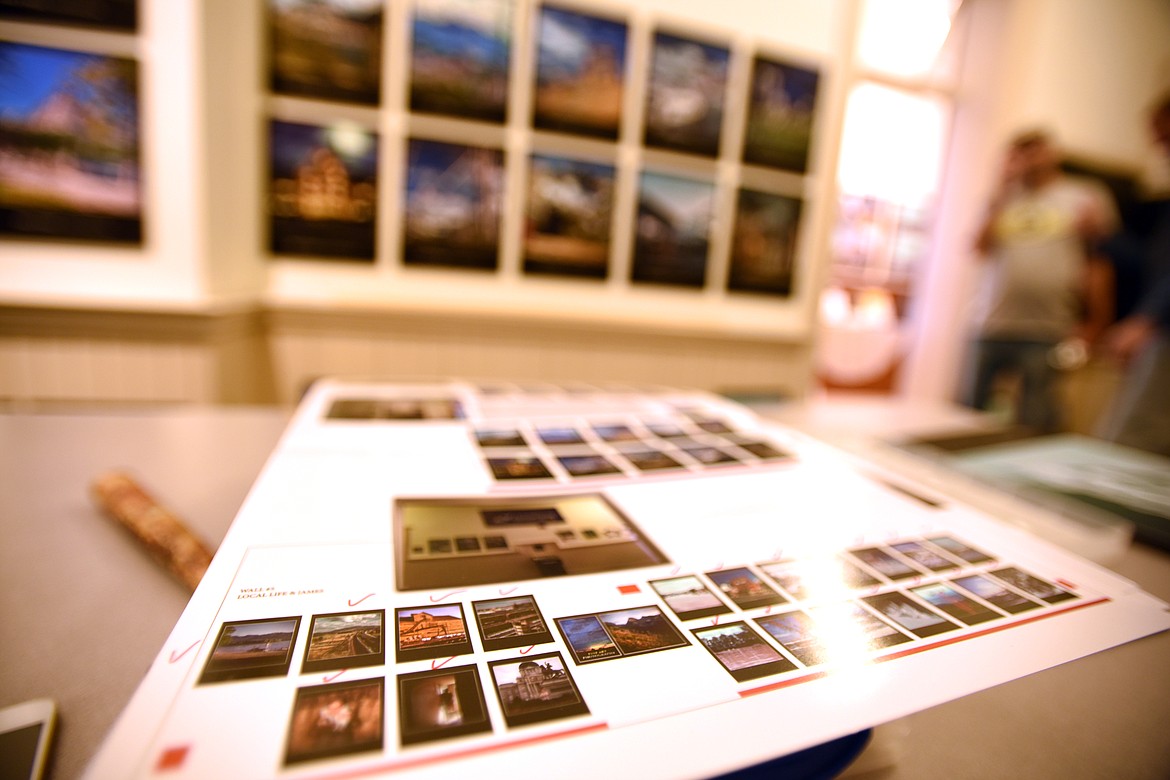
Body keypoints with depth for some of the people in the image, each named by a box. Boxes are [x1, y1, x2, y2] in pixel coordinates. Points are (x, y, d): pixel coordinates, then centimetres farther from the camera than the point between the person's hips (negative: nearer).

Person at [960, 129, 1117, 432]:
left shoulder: (1086, 199, 10)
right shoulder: (1004, 199, 17)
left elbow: (1100, 261, 6)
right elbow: (981, 247, 1)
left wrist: (1094, 324, 0)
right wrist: (1003, 190, 2)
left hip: (1046, 333, -2)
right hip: (990, 329, 3)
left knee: (1034, 427, -4)